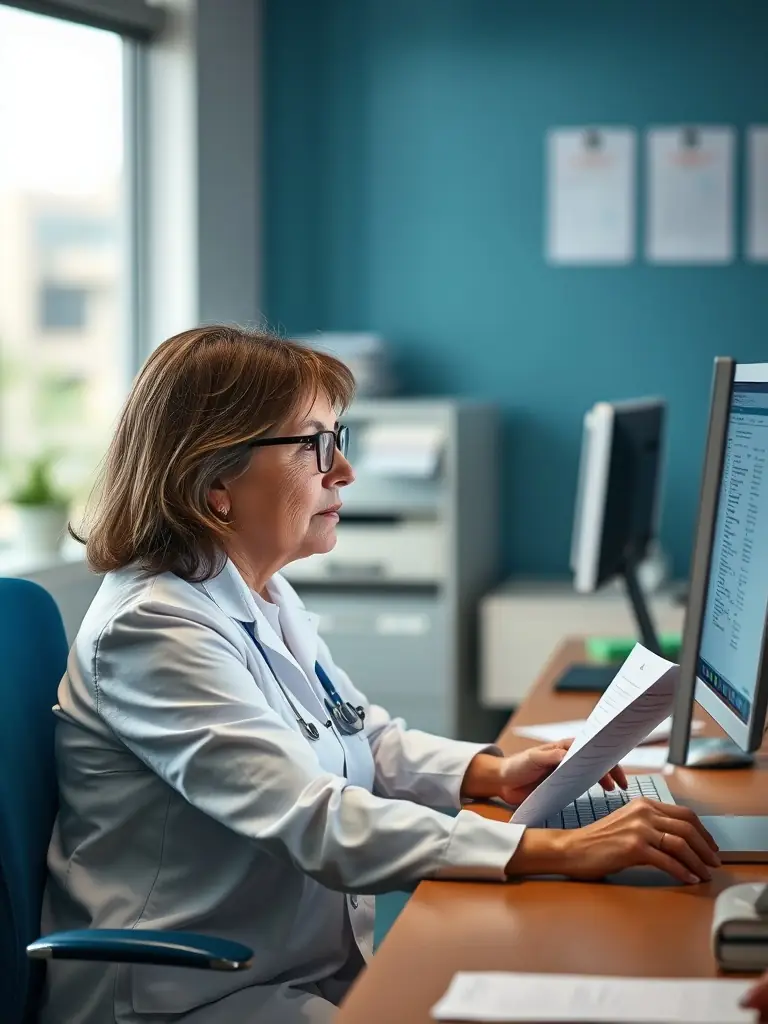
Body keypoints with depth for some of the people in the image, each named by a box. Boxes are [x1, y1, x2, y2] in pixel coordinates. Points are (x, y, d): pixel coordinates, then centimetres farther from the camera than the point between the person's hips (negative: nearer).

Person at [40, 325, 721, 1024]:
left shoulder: (266, 596, 10)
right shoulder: (151, 630, -20)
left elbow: (367, 741, 22)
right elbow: (314, 824, -29)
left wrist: (494, 772, 2)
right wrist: (557, 850, -32)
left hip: (318, 967, 9)